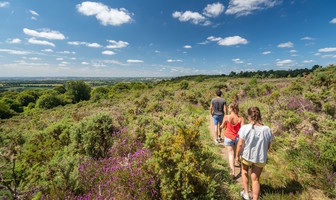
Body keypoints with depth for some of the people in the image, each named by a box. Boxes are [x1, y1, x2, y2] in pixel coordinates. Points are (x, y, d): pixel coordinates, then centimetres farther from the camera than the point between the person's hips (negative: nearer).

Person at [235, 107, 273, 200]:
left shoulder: (245, 128, -23)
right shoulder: (267, 129, -12)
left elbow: (240, 144, -18)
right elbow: (268, 146, 1)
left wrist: (237, 155, -2)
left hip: (246, 155, -2)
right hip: (260, 157, 2)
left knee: (244, 171, 28)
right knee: (255, 179, 18)